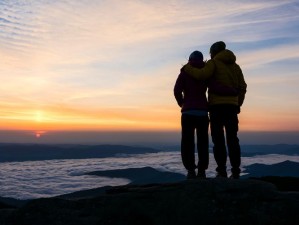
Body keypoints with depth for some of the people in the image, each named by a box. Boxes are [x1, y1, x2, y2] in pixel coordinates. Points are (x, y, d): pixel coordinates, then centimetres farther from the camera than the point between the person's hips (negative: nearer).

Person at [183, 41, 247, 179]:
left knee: (218, 139, -4)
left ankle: (222, 171, -8)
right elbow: (242, 88, 14)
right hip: (232, 107, 5)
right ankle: (235, 171, 0)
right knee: (232, 139, 4)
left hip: (217, 106, -5)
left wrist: (187, 68, -2)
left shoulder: (213, 63, 2)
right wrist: (237, 105, 20)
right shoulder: (235, 66, 20)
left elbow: (202, 75, -18)